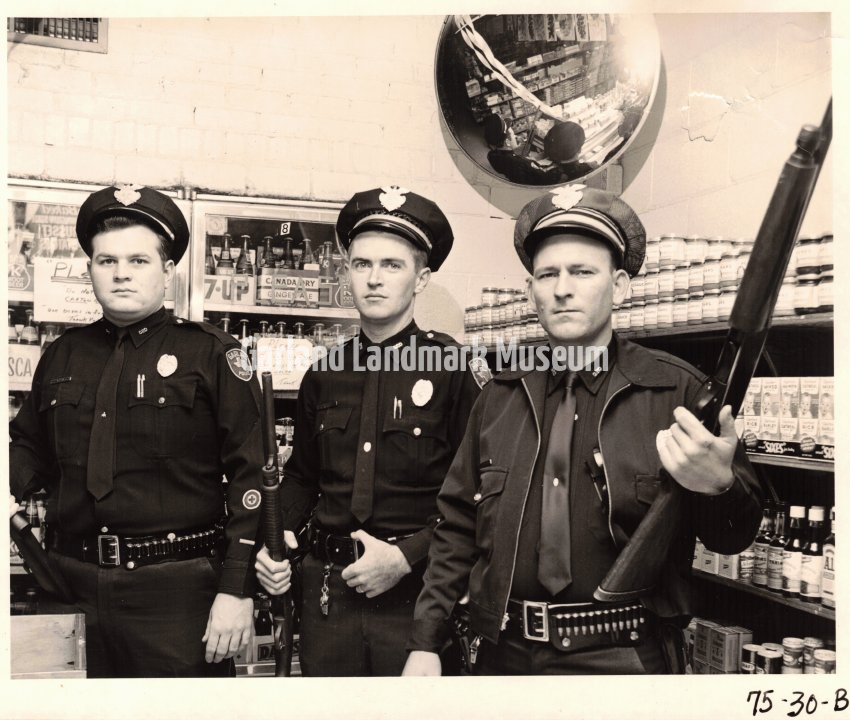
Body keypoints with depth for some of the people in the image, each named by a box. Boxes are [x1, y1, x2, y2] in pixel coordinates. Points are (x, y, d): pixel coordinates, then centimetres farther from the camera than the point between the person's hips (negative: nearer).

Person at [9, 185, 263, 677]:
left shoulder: (212, 354, -4)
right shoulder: (62, 356, 10)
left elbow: (250, 475, -8)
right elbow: (30, 451, 19)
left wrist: (238, 590, -13)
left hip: (178, 590, -4)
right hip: (74, 584, 4)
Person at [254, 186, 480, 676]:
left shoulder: (451, 367, -7)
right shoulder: (325, 374, 5)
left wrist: (406, 557, -15)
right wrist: (276, 539, 1)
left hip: (416, 593, -3)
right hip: (328, 592, 4)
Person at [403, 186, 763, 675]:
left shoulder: (678, 391, -7)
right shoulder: (500, 399, 4)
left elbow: (734, 535, -7)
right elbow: (457, 529, 8)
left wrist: (717, 485, -29)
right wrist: (425, 643, 5)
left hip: (620, 659, -3)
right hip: (504, 654, 4)